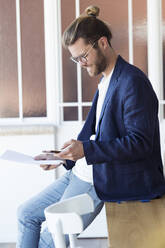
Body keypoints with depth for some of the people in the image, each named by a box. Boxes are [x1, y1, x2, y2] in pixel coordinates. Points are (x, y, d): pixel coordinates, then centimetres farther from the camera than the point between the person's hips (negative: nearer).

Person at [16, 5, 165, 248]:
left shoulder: (133, 82, -18)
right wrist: (64, 155, 6)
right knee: (27, 214, 11)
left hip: (104, 180, -10)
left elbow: (140, 143, -23)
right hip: (84, 171, 10)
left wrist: (86, 150, -29)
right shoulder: (105, 81, 13)